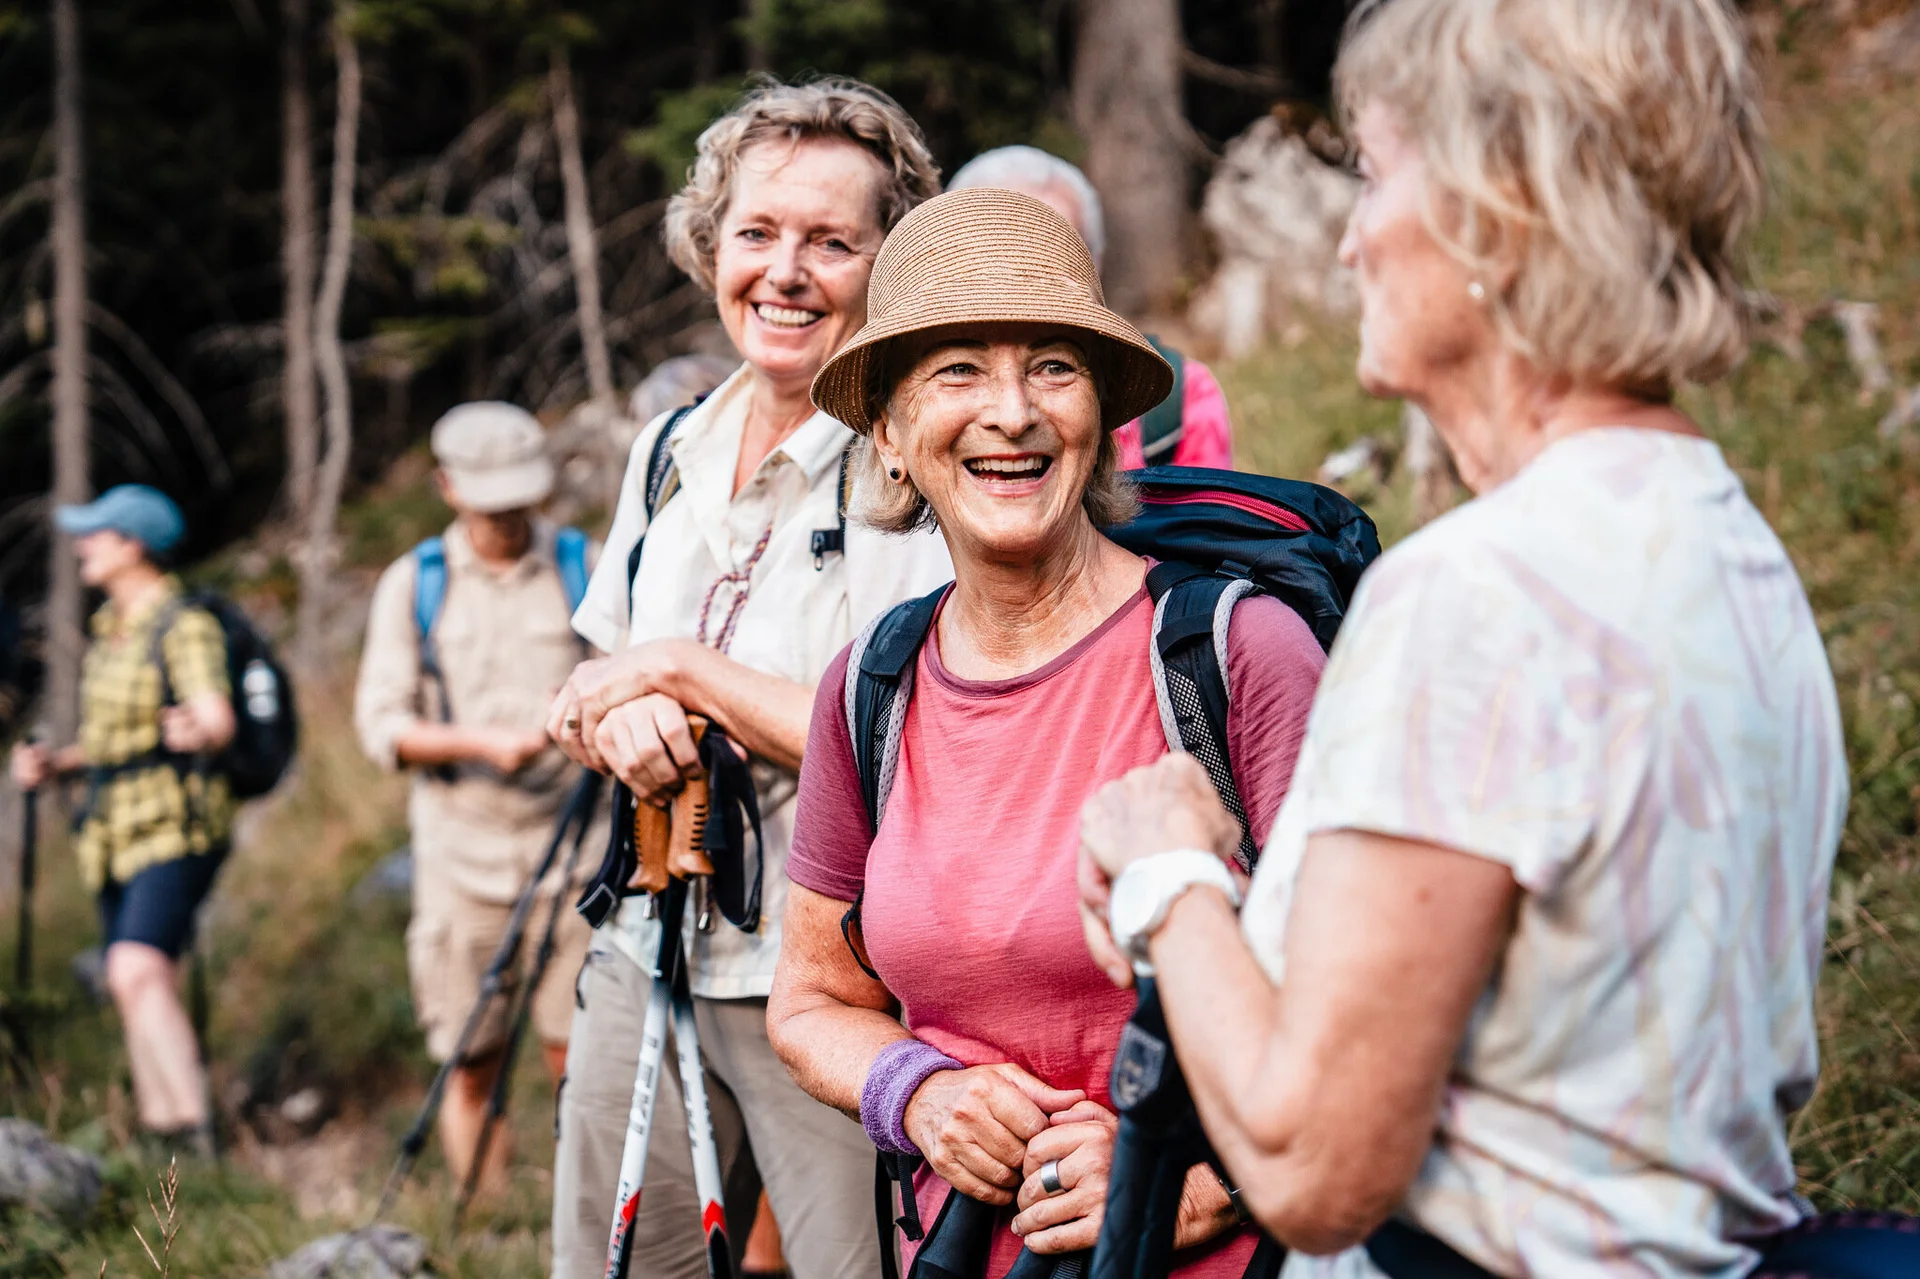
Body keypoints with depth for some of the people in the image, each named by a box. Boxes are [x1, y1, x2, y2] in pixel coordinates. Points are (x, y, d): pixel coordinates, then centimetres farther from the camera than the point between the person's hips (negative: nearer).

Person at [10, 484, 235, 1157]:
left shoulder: (184, 626, -11)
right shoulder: (109, 629, 16)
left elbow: (219, 720, -25)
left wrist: (197, 731, -48)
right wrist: (54, 764, 9)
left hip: (176, 825, -9)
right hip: (117, 828, 9)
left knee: (138, 971, -24)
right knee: (135, 986, 7)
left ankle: (197, 1133, -27)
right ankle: (160, 1132, 13)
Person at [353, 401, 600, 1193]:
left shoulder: (586, 571, 7)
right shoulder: (412, 585, 8)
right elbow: (381, 724, 2)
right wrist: (480, 743, -14)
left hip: (571, 841, -1)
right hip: (461, 851, 1)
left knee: (578, 1056, -7)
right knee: (471, 1067, 4)